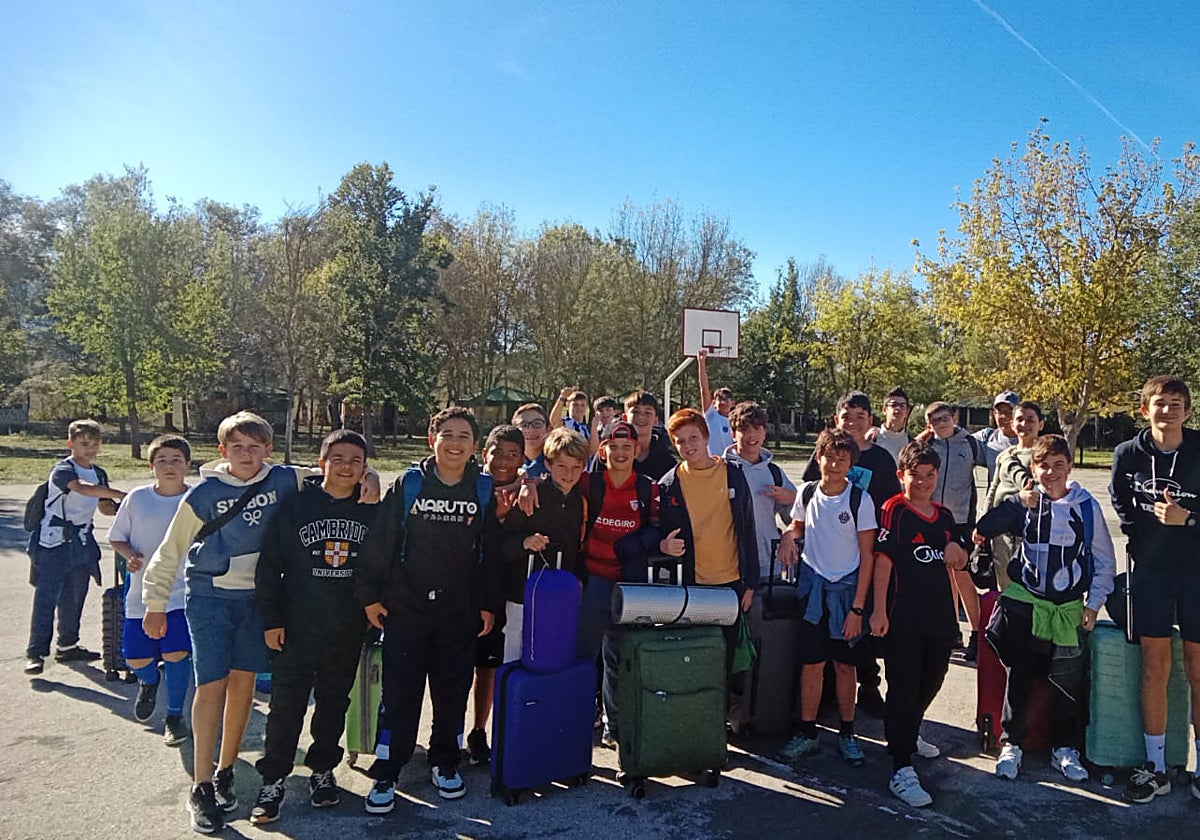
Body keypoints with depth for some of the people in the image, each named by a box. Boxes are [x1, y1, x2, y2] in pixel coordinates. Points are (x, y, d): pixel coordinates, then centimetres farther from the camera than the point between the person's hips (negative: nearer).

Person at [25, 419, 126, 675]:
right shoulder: (63, 470, -13)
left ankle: (67, 646, 26)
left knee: (75, 597, 14)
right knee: (46, 596, -7)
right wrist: (122, 495, -39)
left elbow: (105, 507, 15)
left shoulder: (99, 474, 10)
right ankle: (36, 653, -2)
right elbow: (83, 488, -33)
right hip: (53, 541, -7)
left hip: (81, 543, 7)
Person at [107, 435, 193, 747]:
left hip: (182, 594, -2)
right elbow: (116, 538, 9)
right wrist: (129, 554, -10)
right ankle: (149, 681, 43)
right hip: (143, 593, 2)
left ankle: (175, 716, 14)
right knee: (136, 659, 5)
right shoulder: (136, 499, -1)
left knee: (176, 654, -10)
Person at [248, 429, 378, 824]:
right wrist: (271, 619, -6)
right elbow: (270, 565, -3)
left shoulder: (371, 512, 0)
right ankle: (273, 781, 20)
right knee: (286, 705, 4)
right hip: (297, 628, -2)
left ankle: (322, 770, 32)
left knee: (334, 703, 15)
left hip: (348, 631, 2)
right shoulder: (294, 505, -5)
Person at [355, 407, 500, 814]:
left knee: (453, 694, 12)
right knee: (399, 696, 3)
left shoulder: (484, 490, 1)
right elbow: (379, 543, -1)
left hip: (461, 614, 1)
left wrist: (489, 605, 4)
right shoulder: (408, 485, -2)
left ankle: (445, 763, 31)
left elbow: (491, 552, 4)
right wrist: (370, 596, -3)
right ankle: (385, 775, 17)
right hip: (405, 610, -1)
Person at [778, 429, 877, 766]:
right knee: (811, 663, 4)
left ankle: (846, 734, 23)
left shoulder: (860, 499, -9)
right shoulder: (807, 493, -1)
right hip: (813, 587, 2)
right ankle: (807, 733, 17)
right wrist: (788, 535, -6)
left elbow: (867, 556, -7)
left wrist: (857, 607, -10)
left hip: (847, 589, -2)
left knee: (845, 665, 8)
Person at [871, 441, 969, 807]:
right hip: (903, 616, -7)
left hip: (940, 613, 7)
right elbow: (883, 560, -14)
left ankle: (909, 734, 46)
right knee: (903, 689, -5)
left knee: (931, 682, 22)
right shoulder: (894, 510, -9)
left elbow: (959, 562, 18)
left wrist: (956, 550, -7)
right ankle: (901, 770, 0)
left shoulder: (944, 515, 11)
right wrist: (879, 609, -19)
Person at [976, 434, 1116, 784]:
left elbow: (1104, 560, 6)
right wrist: (1018, 504, -20)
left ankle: (1064, 748, 25)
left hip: (1069, 608, 1)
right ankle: (1011, 745, 20)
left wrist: (1094, 603, 1)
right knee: (1019, 678, 6)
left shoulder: (1087, 506, 0)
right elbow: (983, 529, -13)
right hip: (1024, 604, -1)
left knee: (1068, 682, 6)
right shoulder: (1023, 503, -2)